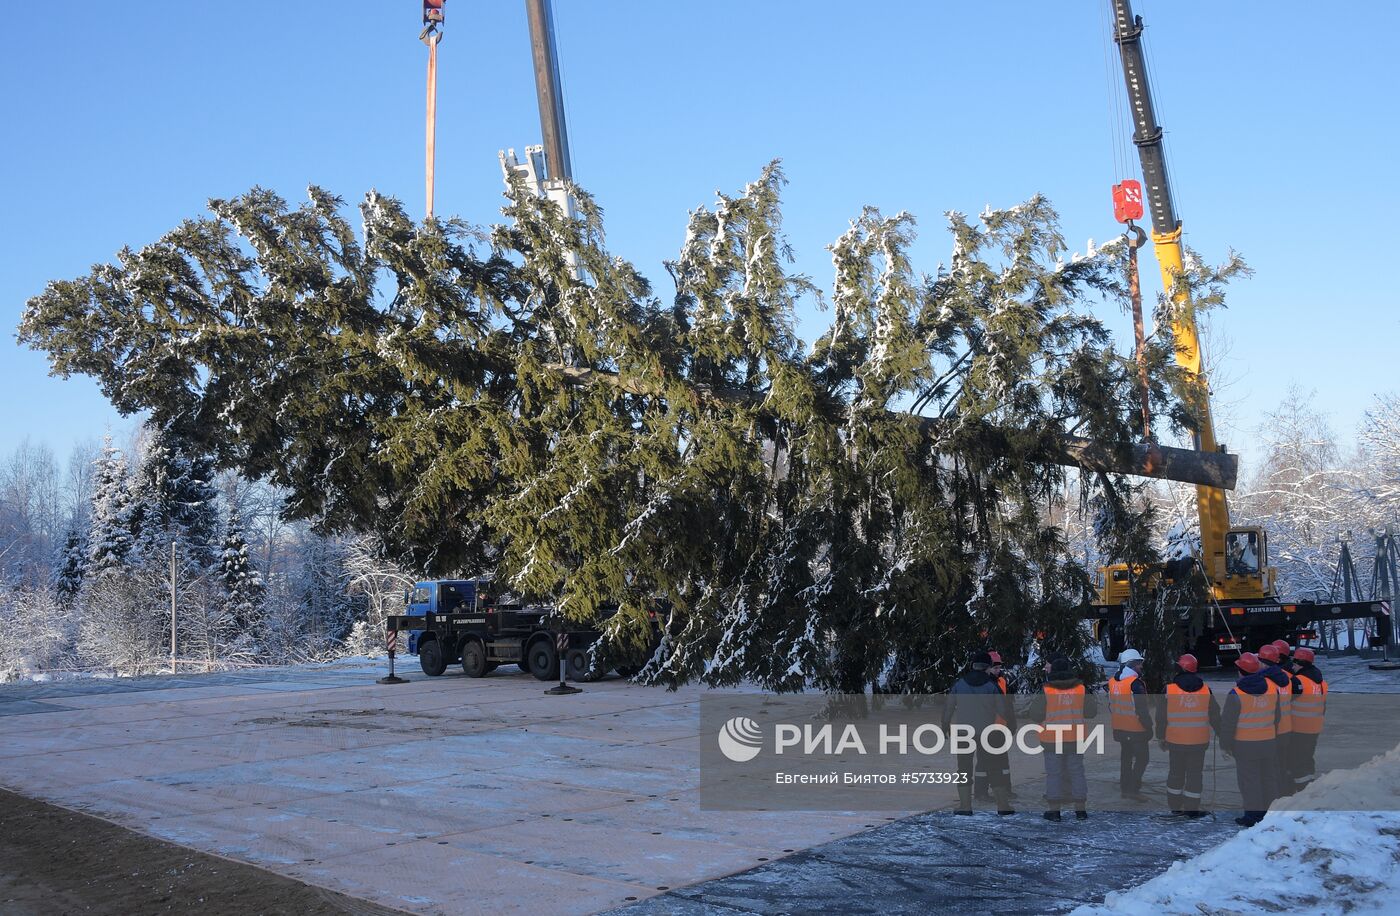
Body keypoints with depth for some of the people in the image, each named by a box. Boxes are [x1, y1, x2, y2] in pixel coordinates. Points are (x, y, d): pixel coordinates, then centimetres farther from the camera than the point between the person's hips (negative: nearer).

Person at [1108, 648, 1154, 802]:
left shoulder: (1112, 681, 4)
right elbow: (1142, 710, -20)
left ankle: (1125, 787, 25)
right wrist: (1149, 728, -11)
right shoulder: (1135, 683, -21)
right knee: (1141, 758, 3)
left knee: (1126, 757, 18)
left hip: (1120, 728, 8)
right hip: (1137, 730, -8)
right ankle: (1133, 789, 1)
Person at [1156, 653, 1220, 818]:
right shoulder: (1206, 690, -2)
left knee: (1176, 773, 12)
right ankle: (1192, 809, 10)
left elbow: (1162, 716, -3)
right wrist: (1220, 733, 17)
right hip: (1199, 741, 1)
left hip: (1175, 741, 0)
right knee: (1195, 774, 8)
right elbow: (1215, 715, 4)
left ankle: (1175, 807, 17)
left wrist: (1161, 737, 8)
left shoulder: (1169, 689, -8)